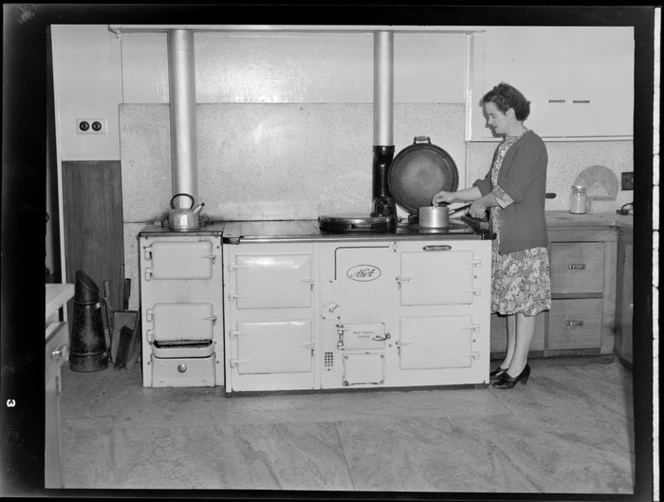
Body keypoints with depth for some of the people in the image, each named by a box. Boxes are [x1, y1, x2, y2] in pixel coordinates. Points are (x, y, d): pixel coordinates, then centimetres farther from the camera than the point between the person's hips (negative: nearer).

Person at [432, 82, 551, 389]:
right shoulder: (506, 145, 15)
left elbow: (511, 190, -21)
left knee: (524, 301, -1)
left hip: (526, 239, -9)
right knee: (511, 299, 12)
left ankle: (518, 367, 5)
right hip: (504, 237, 9)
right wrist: (454, 196, 13)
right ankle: (510, 361, 21)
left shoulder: (531, 146, -14)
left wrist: (481, 204, -8)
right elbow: (490, 184, 20)